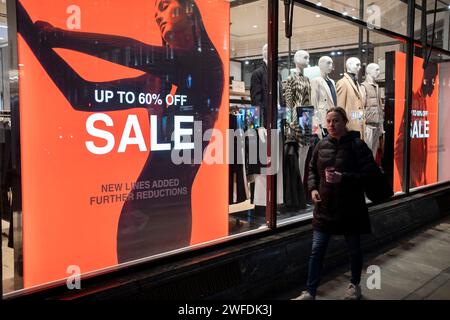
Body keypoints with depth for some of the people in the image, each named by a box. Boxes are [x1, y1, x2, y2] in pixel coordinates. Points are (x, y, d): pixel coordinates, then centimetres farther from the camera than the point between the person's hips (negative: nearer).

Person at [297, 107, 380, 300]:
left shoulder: (357, 145, -10)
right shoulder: (322, 145, 3)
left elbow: (370, 173, -15)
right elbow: (313, 169, 16)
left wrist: (343, 178, -24)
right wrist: (313, 188, -2)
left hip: (351, 208, -3)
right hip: (324, 206, 3)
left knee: (354, 249, 15)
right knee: (317, 250, 2)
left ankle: (355, 285, 38)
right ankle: (310, 292, 11)